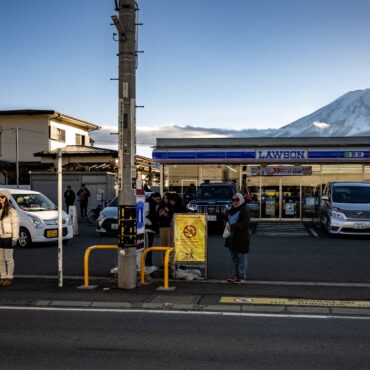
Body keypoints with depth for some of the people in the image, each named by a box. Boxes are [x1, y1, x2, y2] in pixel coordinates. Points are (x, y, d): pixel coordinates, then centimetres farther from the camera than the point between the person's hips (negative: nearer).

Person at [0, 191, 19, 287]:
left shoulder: (11, 211, -10)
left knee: (8, 259, 1)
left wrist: (15, 238, -15)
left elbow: (15, 224, -11)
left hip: (8, 237, -6)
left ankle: (9, 278, 9)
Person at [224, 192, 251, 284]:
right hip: (232, 238, 9)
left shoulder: (245, 210, -12)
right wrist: (227, 224, 5)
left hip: (241, 238, -9)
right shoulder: (232, 209, 15)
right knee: (234, 258, 15)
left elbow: (245, 224, -20)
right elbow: (228, 220, 28)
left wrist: (232, 226, -23)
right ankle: (236, 275, 26)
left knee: (241, 258, -1)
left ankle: (242, 277, 7)